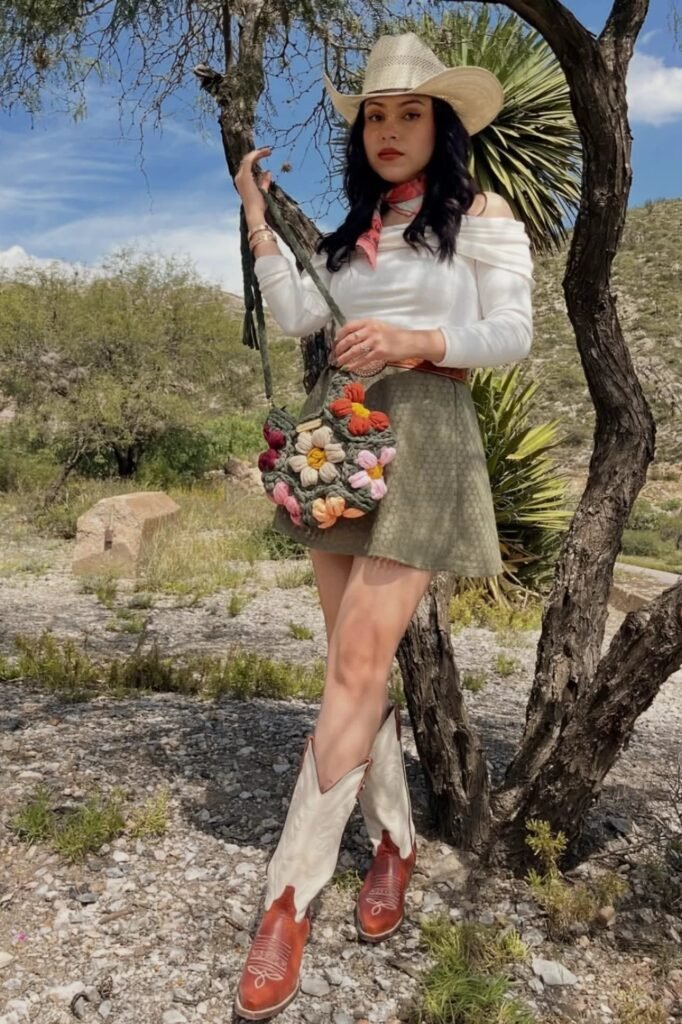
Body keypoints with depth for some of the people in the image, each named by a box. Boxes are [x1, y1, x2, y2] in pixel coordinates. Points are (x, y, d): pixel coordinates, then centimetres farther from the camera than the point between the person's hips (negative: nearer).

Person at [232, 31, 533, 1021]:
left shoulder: (482, 214, 6)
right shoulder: (352, 228, 21)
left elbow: (512, 333, -3)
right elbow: (297, 316, 9)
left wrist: (418, 339, -18)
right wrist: (258, 221, 10)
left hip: (421, 435, -6)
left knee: (357, 663, -13)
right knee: (358, 659, 6)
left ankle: (289, 897, -5)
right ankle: (395, 842, 22)